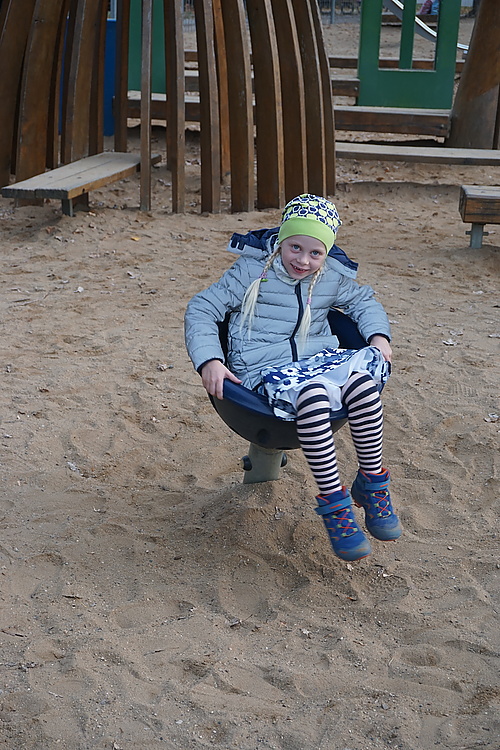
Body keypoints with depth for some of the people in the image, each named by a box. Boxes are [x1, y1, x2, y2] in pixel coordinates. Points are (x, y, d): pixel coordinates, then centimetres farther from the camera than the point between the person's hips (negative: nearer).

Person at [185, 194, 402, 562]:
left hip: (319, 360, 4)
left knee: (362, 380, -33)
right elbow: (201, 308, -1)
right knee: (312, 393, -41)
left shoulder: (332, 278, 12)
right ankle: (334, 502, -31)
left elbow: (365, 301, 30)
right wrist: (209, 361, -17)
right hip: (264, 371, -4)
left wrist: (379, 336, 9)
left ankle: (372, 484, -17)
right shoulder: (251, 272, 0)